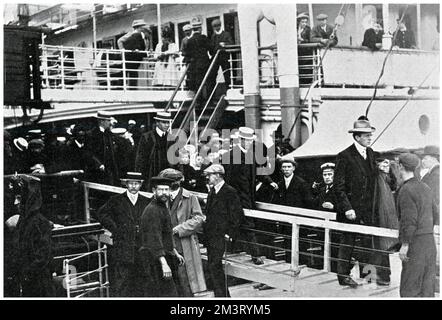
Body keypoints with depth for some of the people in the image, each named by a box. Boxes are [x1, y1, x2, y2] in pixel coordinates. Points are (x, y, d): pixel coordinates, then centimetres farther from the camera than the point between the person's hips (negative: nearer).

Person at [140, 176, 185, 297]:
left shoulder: (163, 208, 16)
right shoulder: (152, 210, -17)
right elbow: (154, 239, -24)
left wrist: (175, 253, 23)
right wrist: (164, 264, -29)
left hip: (165, 256, 10)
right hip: (157, 260, -10)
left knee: (153, 294, 13)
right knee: (169, 294, -11)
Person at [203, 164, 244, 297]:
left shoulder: (229, 192, -11)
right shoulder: (212, 191, 16)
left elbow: (238, 215, -12)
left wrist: (230, 234, -13)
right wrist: (206, 230, 16)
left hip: (220, 236, -9)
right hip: (210, 235, 9)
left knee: (215, 266, -13)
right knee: (214, 267, 11)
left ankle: (221, 295, -6)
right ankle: (224, 295, 21)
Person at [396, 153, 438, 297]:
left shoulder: (406, 190, -14)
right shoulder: (425, 187, 12)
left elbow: (409, 220, -20)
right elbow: (435, 215, 17)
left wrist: (404, 245, -16)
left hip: (415, 242, -8)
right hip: (430, 242, 8)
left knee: (410, 287, -3)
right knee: (427, 285, 11)